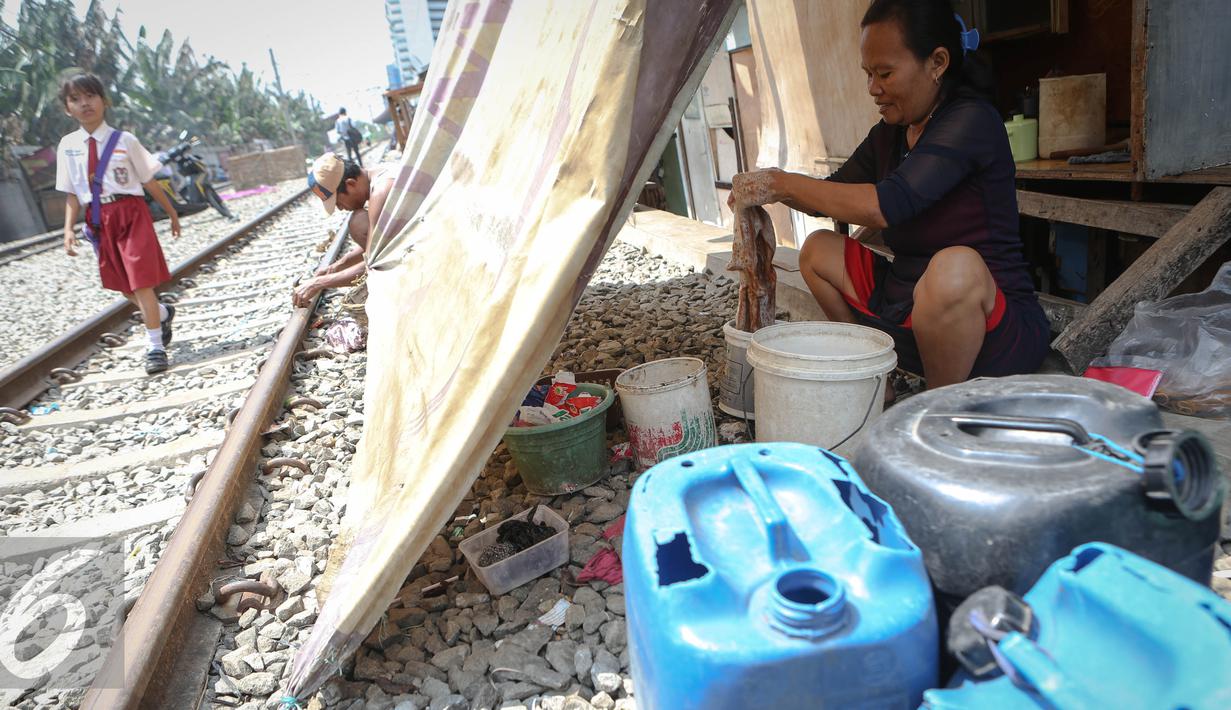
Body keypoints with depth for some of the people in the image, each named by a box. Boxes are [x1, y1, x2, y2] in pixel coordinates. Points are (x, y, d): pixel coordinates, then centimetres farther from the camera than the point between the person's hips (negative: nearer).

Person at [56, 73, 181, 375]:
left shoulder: (124, 140, -5)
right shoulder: (67, 146, 4)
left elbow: (149, 180, 1)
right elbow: (72, 194, 7)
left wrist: (172, 214, 8)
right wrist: (69, 229, -2)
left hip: (131, 214, -4)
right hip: (99, 221, 4)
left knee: (141, 282, -6)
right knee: (123, 284, 15)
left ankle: (155, 346, 3)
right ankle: (163, 314, 43)